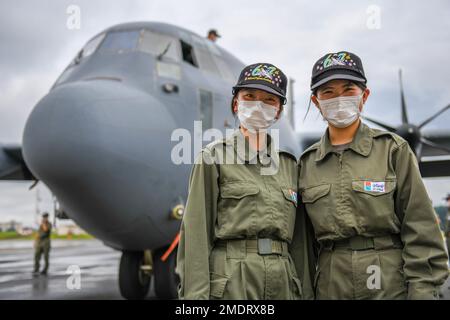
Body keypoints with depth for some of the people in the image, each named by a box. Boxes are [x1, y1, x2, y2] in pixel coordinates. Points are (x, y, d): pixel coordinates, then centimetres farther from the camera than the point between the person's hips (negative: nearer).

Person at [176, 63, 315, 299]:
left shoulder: (289, 164, 12)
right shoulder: (215, 156, -2)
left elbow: (299, 238, 13)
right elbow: (196, 232, -6)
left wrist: (306, 293, 8)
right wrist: (196, 294, -13)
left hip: (283, 280, 5)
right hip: (231, 280, -4)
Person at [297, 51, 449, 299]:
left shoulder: (393, 150, -2)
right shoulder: (307, 163, 6)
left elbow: (420, 230, -5)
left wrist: (423, 290, -11)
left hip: (390, 286, -2)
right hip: (331, 288, 3)